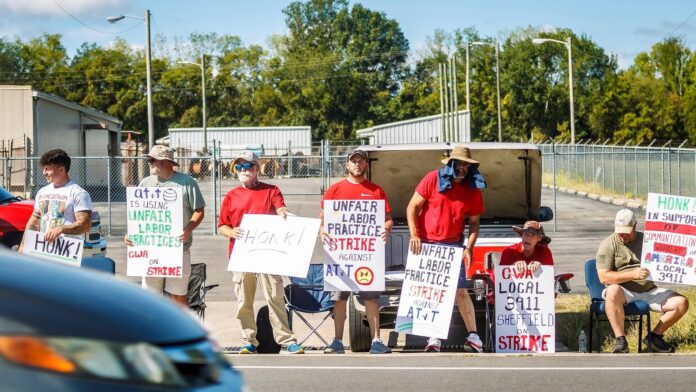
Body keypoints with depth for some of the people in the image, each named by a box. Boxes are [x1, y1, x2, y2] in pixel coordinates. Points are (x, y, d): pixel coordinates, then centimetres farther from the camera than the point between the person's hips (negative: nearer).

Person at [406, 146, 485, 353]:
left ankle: (473, 335, 3)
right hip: (426, 243, -1)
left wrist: (469, 248, -6)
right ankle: (434, 337, 9)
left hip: (453, 245, 1)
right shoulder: (433, 179, -7)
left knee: (461, 290, -5)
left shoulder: (473, 190, 0)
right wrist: (414, 235, -13)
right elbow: (412, 207, -4)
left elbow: (474, 222, 6)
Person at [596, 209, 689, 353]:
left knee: (681, 303, -14)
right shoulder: (608, 245, -1)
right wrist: (632, 274, -22)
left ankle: (654, 336, 4)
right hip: (624, 291, -4)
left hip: (649, 291, 4)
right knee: (613, 292, -40)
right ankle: (620, 340, -30)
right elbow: (603, 277, -12)